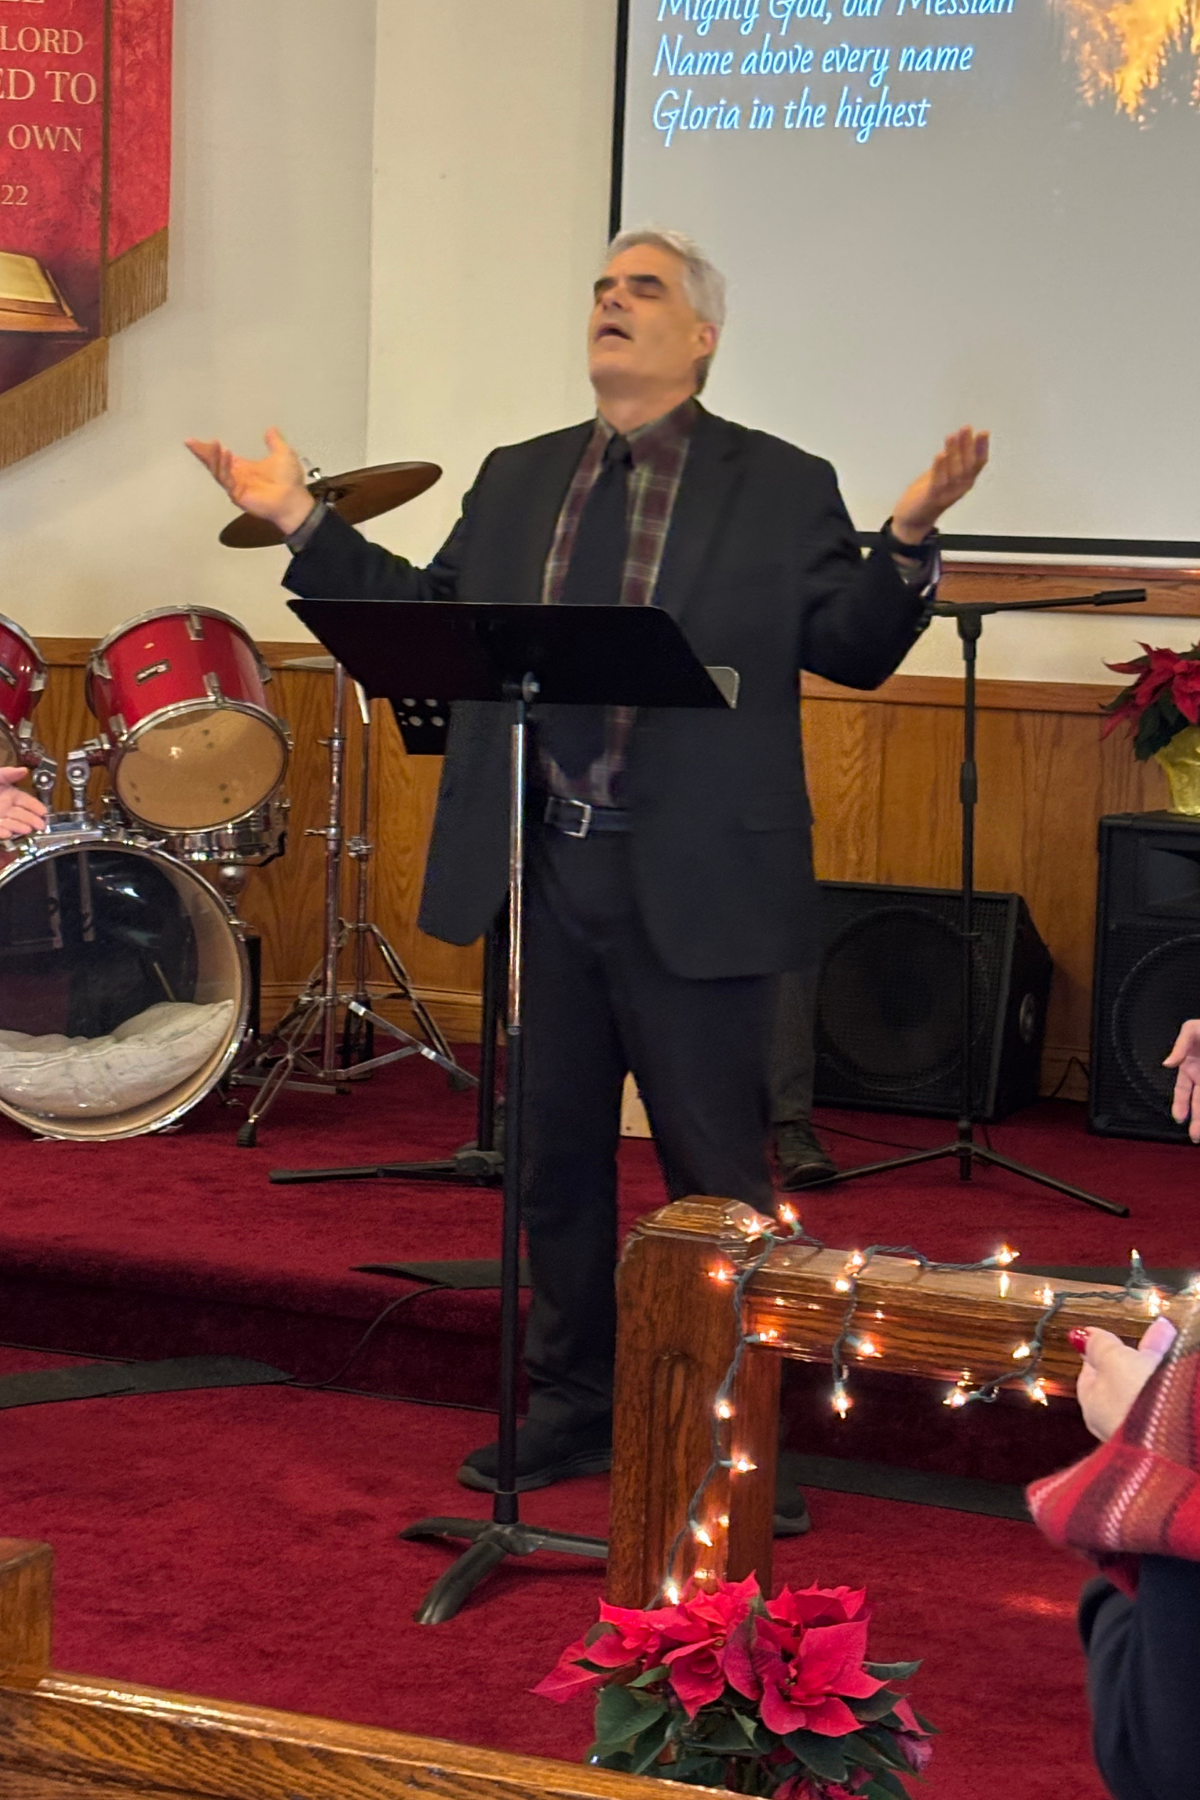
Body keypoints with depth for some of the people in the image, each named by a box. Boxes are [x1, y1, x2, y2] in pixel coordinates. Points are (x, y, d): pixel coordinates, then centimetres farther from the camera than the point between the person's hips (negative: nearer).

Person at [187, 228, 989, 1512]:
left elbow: (851, 649, -4)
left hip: (692, 887, -4)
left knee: (715, 1167, 4)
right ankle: (571, 1408, 28)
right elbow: (427, 614, 13)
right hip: (539, 875, 5)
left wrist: (905, 540, -21)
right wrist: (302, 525, 8)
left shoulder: (783, 487, 1)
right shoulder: (515, 482, 14)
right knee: (552, 1158, 14)